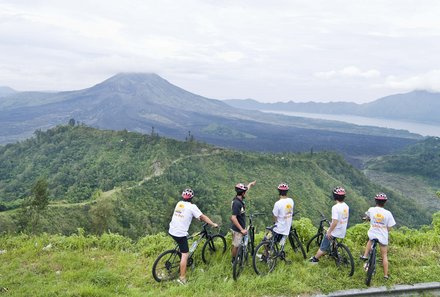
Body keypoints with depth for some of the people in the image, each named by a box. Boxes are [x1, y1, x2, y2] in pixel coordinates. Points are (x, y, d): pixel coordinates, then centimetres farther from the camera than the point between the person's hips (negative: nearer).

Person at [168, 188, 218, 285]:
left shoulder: (179, 203, 10)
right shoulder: (192, 207, -10)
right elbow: (203, 217, -7)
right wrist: (213, 224, 3)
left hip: (172, 231, 7)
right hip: (180, 233, -7)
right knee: (185, 254, -1)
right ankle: (182, 278, -2)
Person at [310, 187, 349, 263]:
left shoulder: (335, 207, -23)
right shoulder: (346, 206, 2)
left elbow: (335, 222, -27)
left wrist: (329, 232, -17)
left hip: (334, 232, -7)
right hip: (342, 232, 7)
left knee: (324, 247, 7)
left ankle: (315, 259, 16)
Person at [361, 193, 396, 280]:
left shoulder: (371, 210, -10)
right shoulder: (388, 213, -13)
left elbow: (367, 217, 14)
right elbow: (389, 228, -8)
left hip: (372, 234, 1)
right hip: (383, 236, -1)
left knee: (370, 240, 38)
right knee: (384, 255, 15)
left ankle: (365, 255, 25)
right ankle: (385, 275, 19)